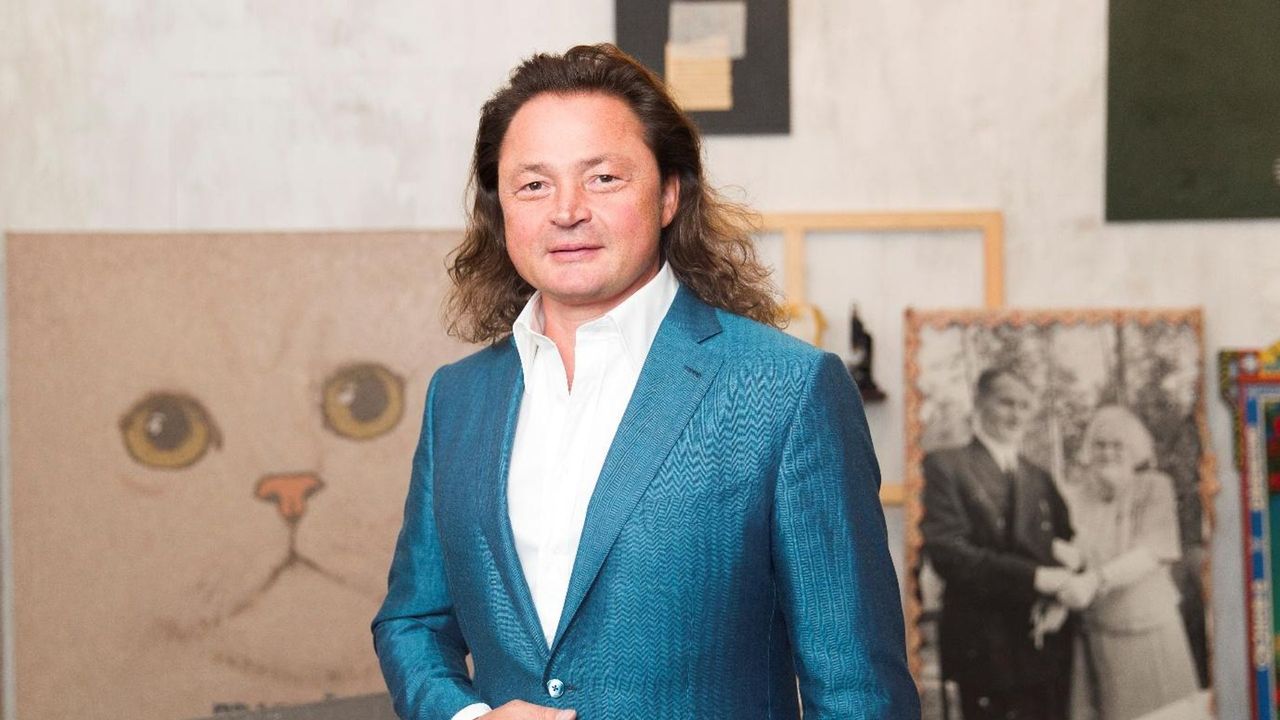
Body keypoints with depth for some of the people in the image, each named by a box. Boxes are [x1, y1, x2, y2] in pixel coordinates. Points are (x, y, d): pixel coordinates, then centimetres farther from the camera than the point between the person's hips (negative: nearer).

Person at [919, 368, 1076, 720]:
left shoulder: (1040, 478, 18)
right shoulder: (946, 466, -1)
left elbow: (1067, 552, 16)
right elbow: (946, 552, -13)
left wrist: (1060, 599, -7)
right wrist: (1034, 576, -17)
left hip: (1049, 649, 6)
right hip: (987, 648, -6)